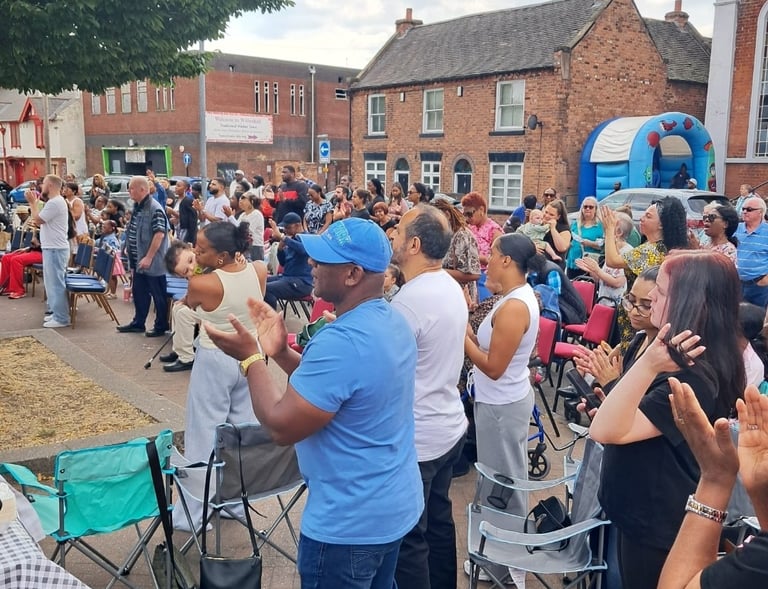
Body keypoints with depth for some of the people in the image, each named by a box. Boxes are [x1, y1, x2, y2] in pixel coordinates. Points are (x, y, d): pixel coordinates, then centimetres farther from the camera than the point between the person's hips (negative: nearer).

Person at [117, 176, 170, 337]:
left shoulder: (155, 209, -18)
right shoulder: (137, 207, 11)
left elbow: (159, 234, -24)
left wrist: (148, 258, -24)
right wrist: (128, 247, 16)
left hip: (152, 263, -9)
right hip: (138, 261, 9)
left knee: (158, 295, 3)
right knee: (139, 292, 17)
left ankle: (161, 326, 14)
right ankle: (138, 323, 29)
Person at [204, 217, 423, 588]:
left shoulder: (342, 341, -30)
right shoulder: (392, 322, 2)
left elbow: (281, 426, -25)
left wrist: (251, 358, -13)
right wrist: (280, 352, 2)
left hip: (350, 522, -9)